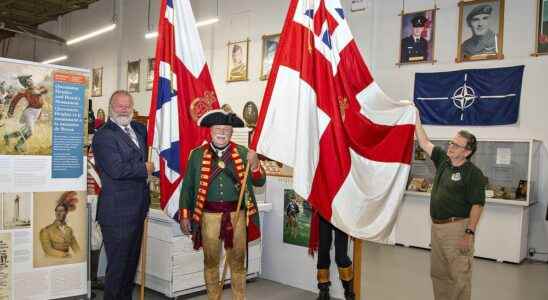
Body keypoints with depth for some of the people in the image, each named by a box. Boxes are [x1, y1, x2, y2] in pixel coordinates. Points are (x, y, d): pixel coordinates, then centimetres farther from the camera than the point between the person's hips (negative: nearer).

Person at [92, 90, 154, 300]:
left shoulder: (139, 129, 11)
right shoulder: (103, 135, -13)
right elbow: (117, 169, -23)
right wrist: (145, 169, -11)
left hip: (137, 209, 8)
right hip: (117, 212, -8)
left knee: (131, 261, 19)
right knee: (117, 265, 2)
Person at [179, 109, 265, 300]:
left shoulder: (243, 153, 2)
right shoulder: (198, 154, 1)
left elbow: (259, 182, -1)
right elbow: (187, 186, 4)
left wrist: (254, 165, -20)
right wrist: (184, 215, 1)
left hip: (236, 214, 0)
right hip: (209, 215, 0)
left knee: (237, 261, 10)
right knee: (211, 261, 14)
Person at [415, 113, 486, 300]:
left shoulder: (473, 173, -11)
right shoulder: (443, 160, 8)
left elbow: (477, 205, -15)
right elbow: (424, 143, 12)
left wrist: (469, 233, -20)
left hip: (457, 228, -7)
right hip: (437, 226, 7)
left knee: (459, 275, -1)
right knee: (438, 273, 15)